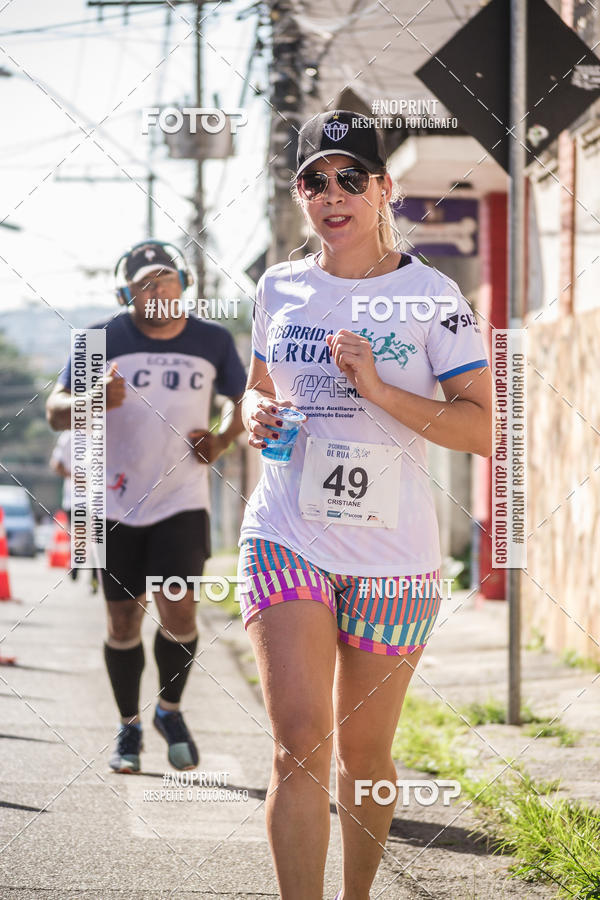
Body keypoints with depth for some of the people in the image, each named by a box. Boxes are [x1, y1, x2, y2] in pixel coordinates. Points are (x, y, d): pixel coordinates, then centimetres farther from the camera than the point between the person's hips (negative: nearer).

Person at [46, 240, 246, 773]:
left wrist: (222, 442, -1)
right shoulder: (105, 341, -4)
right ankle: (129, 726, 22)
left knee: (179, 612, -12)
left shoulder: (213, 342, 2)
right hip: (118, 504, 0)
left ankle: (170, 710, 13)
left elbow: (246, 399, 18)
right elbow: (55, 410, -8)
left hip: (182, 501, 0)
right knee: (123, 621, 4)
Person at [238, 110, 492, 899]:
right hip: (286, 539, 1)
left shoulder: (430, 294, -3)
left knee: (364, 751, 9)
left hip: (393, 553, -1)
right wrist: (257, 415, 0)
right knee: (300, 739, -15)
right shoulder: (280, 287, 7)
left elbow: (483, 429, -8)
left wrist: (379, 390, -20)